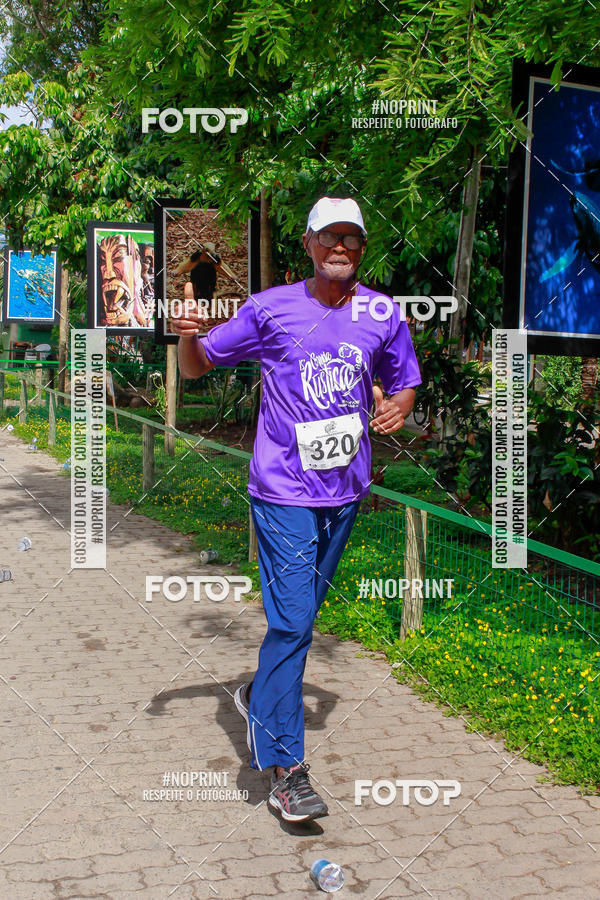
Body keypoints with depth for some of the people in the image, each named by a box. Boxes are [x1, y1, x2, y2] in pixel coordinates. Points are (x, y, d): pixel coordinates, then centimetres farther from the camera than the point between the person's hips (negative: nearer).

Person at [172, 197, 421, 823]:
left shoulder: (384, 314, 5)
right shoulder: (270, 308, -3)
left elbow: (403, 384, 17)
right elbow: (198, 366, 3)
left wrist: (397, 407, -6)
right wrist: (187, 338, -20)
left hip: (346, 490, 4)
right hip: (284, 492, -4)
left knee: (301, 615, 17)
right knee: (291, 621, -9)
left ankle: (260, 700, 42)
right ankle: (284, 765, -1)